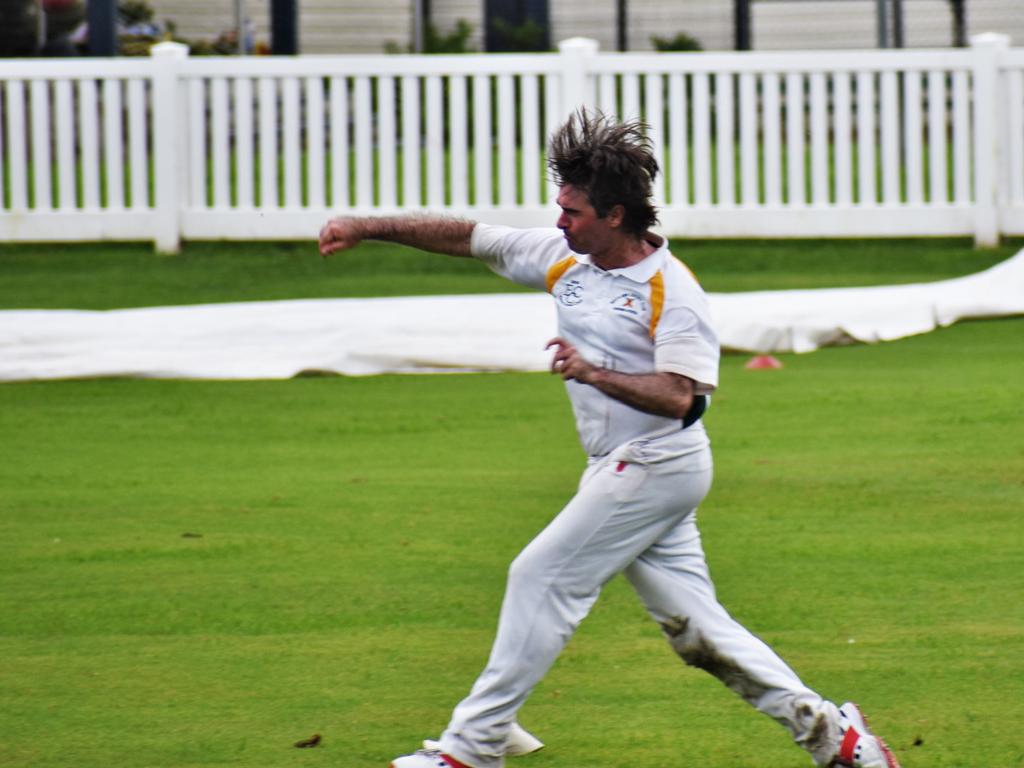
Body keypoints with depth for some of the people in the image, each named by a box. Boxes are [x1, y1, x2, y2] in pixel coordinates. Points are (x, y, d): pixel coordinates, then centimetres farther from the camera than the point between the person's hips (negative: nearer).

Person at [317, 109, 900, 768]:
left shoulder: (671, 289, -16)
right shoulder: (565, 257, 7)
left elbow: (677, 397, -22)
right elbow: (468, 238, 10)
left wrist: (594, 373, -30)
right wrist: (367, 229, 7)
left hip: (658, 463, -8)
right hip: (622, 468, 8)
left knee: (543, 577, -8)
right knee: (694, 624, 7)